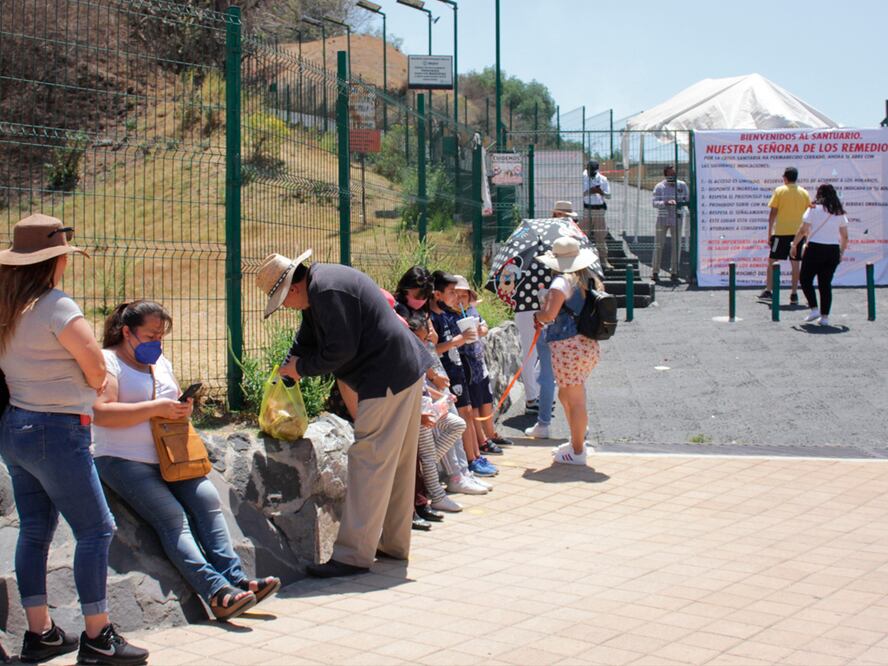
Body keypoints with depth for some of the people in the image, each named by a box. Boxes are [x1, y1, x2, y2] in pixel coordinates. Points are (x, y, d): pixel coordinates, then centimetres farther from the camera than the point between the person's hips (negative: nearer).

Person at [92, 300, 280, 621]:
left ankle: (235, 578, -24)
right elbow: (102, 413, -18)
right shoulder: (107, 361, -4)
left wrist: (182, 409, 3)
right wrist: (156, 408, -19)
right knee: (172, 517, -23)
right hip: (124, 461, -7)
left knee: (208, 499, -18)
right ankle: (216, 590, -31)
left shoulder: (161, 363, 21)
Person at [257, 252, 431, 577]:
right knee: (397, 462, 16)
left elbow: (341, 350, -20)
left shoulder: (327, 290, -19)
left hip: (388, 378, -11)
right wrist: (285, 373, 15)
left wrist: (301, 367, -6)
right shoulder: (318, 288, 15)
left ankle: (353, 555, -6)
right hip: (405, 370, 11)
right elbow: (306, 340, 23)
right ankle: (394, 544, 26)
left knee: (370, 462, -9)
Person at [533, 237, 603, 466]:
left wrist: (538, 316, 2)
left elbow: (549, 314, -23)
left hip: (568, 346, -8)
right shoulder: (590, 280, 11)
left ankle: (578, 452, 8)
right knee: (565, 395, 23)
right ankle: (577, 441, 34)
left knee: (575, 400, -1)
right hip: (589, 344, 9)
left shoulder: (561, 282, -13)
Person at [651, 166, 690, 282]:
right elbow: (654, 202, -12)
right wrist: (666, 203, -28)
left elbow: (687, 199, 12)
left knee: (676, 245, 2)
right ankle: (655, 271, 8)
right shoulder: (659, 187, -3)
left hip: (676, 219, 2)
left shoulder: (682, 185, 3)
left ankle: (674, 272, 11)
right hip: (662, 219, -1)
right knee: (659, 245, 0)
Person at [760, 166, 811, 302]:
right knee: (795, 264, 6)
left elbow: (773, 213, -4)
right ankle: (794, 294, 5)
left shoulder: (779, 191, -2)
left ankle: (768, 291, 5)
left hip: (781, 232, -3)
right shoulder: (804, 193, 7)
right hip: (798, 232, 3)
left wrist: (769, 233, 0)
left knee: (772, 261, 6)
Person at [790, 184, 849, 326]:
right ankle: (825, 316, 6)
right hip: (833, 250, 4)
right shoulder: (840, 213, 8)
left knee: (805, 279, 10)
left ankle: (814, 308, -3)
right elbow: (845, 237, 10)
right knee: (826, 283, 9)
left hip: (815, 248, -4)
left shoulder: (814, 209, -4)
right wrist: (841, 253, 22)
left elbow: (803, 231, -7)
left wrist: (794, 245, 5)